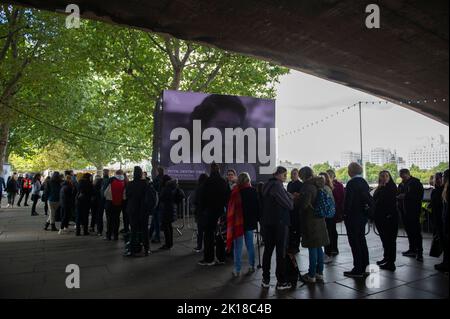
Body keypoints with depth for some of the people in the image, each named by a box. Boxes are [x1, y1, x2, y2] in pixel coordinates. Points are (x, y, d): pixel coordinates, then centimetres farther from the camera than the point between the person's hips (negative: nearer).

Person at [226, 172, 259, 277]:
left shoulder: (235, 192, -15)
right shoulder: (253, 191, -2)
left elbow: (231, 208, -11)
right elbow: (257, 206, 5)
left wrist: (229, 222, -1)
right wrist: (256, 219, 15)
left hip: (238, 223, -4)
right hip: (250, 222, 4)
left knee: (238, 247, 4)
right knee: (250, 245, 16)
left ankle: (237, 270, 9)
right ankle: (251, 266, 23)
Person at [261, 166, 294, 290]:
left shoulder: (266, 185, 12)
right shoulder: (277, 185, -16)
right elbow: (289, 205, -15)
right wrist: (290, 197, 7)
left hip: (267, 222, 8)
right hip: (279, 222, -8)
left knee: (268, 250, 12)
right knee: (281, 252, 1)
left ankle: (265, 279, 18)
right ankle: (281, 281, 8)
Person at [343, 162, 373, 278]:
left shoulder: (352, 183, -18)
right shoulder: (364, 182, 9)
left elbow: (348, 201, -20)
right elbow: (369, 198, 12)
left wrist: (345, 213, -10)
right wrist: (367, 210, 13)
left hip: (353, 216, -9)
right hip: (362, 216, 9)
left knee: (355, 243, -2)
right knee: (362, 241, 16)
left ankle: (358, 270, 3)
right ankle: (364, 267, 25)